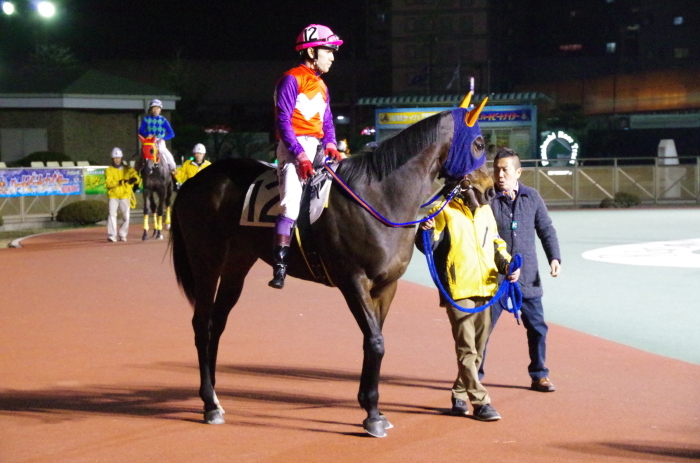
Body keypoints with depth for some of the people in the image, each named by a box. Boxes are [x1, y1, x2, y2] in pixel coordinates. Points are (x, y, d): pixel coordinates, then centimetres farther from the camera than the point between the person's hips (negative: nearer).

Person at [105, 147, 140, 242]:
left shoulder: (127, 169, 10)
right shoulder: (109, 170, 5)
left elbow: (135, 176, -5)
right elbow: (109, 183, -11)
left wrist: (134, 179, -29)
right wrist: (119, 182, -24)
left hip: (125, 196, 2)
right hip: (113, 195, -2)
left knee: (126, 216, 1)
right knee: (112, 215, -14)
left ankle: (122, 234, 16)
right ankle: (112, 235, -15)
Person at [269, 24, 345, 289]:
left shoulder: (321, 86, 21)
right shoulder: (291, 80, -5)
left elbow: (327, 122, 18)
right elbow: (283, 122, -13)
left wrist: (330, 145, -4)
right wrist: (301, 156, -21)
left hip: (317, 148, 9)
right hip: (294, 148, -9)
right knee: (291, 202, -22)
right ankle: (279, 267, -24)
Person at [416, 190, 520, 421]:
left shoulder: (486, 212, 15)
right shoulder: (444, 212, -4)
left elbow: (496, 244, 23)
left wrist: (507, 264, 6)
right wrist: (425, 231, -29)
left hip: (484, 289, 7)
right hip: (457, 290, -7)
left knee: (477, 349, 14)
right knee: (466, 348, -9)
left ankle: (459, 395, 28)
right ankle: (480, 401, -9)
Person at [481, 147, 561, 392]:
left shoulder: (532, 197, 4)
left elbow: (546, 230, 11)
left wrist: (554, 258, 1)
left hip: (527, 277, 3)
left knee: (537, 327, 8)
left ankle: (539, 375, 22)